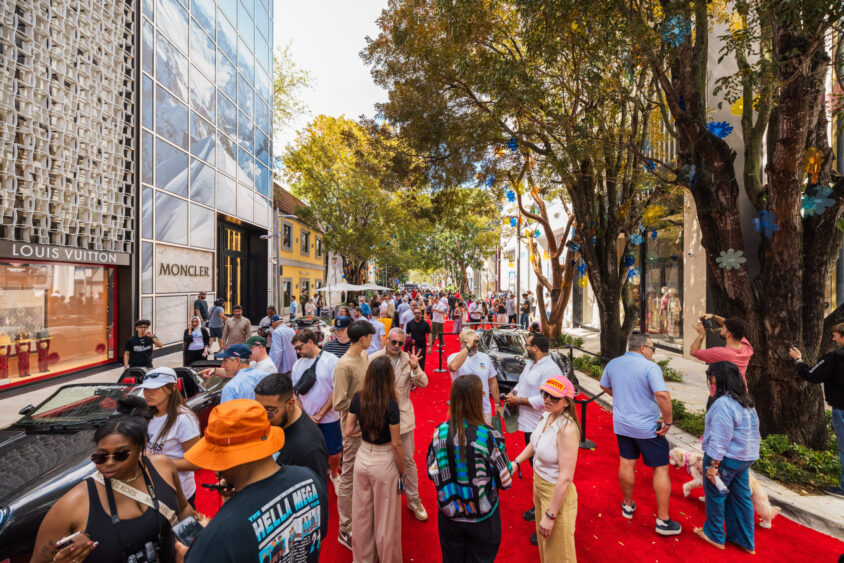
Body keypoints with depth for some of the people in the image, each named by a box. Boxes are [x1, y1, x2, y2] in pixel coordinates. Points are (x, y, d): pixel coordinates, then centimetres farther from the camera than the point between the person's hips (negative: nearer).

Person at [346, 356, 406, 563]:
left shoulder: (357, 398, -10)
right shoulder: (391, 404, -24)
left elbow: (349, 431, -1)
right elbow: (396, 444, -17)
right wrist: (403, 472, -4)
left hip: (362, 458, 5)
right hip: (384, 462, -5)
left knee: (361, 514, 22)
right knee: (386, 517, 15)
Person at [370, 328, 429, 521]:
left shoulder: (409, 359, -5)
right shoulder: (373, 359, -9)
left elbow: (423, 384, -10)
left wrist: (415, 368, -27)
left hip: (403, 415, 0)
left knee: (408, 460, 10)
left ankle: (414, 500, 28)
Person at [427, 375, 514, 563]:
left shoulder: (440, 432, -17)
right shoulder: (488, 436, -26)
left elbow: (432, 473, -6)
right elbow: (506, 482, -15)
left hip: (449, 514, 3)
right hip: (482, 519, -2)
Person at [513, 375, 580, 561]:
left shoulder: (567, 429, -31)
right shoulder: (547, 416, -7)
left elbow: (565, 478, -29)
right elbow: (535, 443, 13)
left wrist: (550, 516, -23)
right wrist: (516, 462, 6)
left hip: (556, 493, -7)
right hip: (539, 484, 7)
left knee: (557, 552, 16)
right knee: (543, 541, 29)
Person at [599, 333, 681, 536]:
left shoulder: (613, 364, 1)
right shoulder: (650, 367, -19)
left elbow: (604, 386, 15)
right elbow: (662, 395, -29)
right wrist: (668, 421, -18)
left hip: (621, 424, 5)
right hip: (647, 427, -5)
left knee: (626, 463, 18)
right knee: (661, 468, 9)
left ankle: (628, 505, 34)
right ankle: (663, 521, 15)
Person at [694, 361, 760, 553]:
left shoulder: (723, 404, -24)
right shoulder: (746, 402, 6)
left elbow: (720, 438, -24)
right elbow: (754, 432, 16)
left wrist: (713, 464, -18)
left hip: (726, 458, -9)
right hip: (745, 458, 9)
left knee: (715, 495, 10)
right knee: (741, 497, 18)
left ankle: (714, 536, 25)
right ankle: (745, 541, 30)